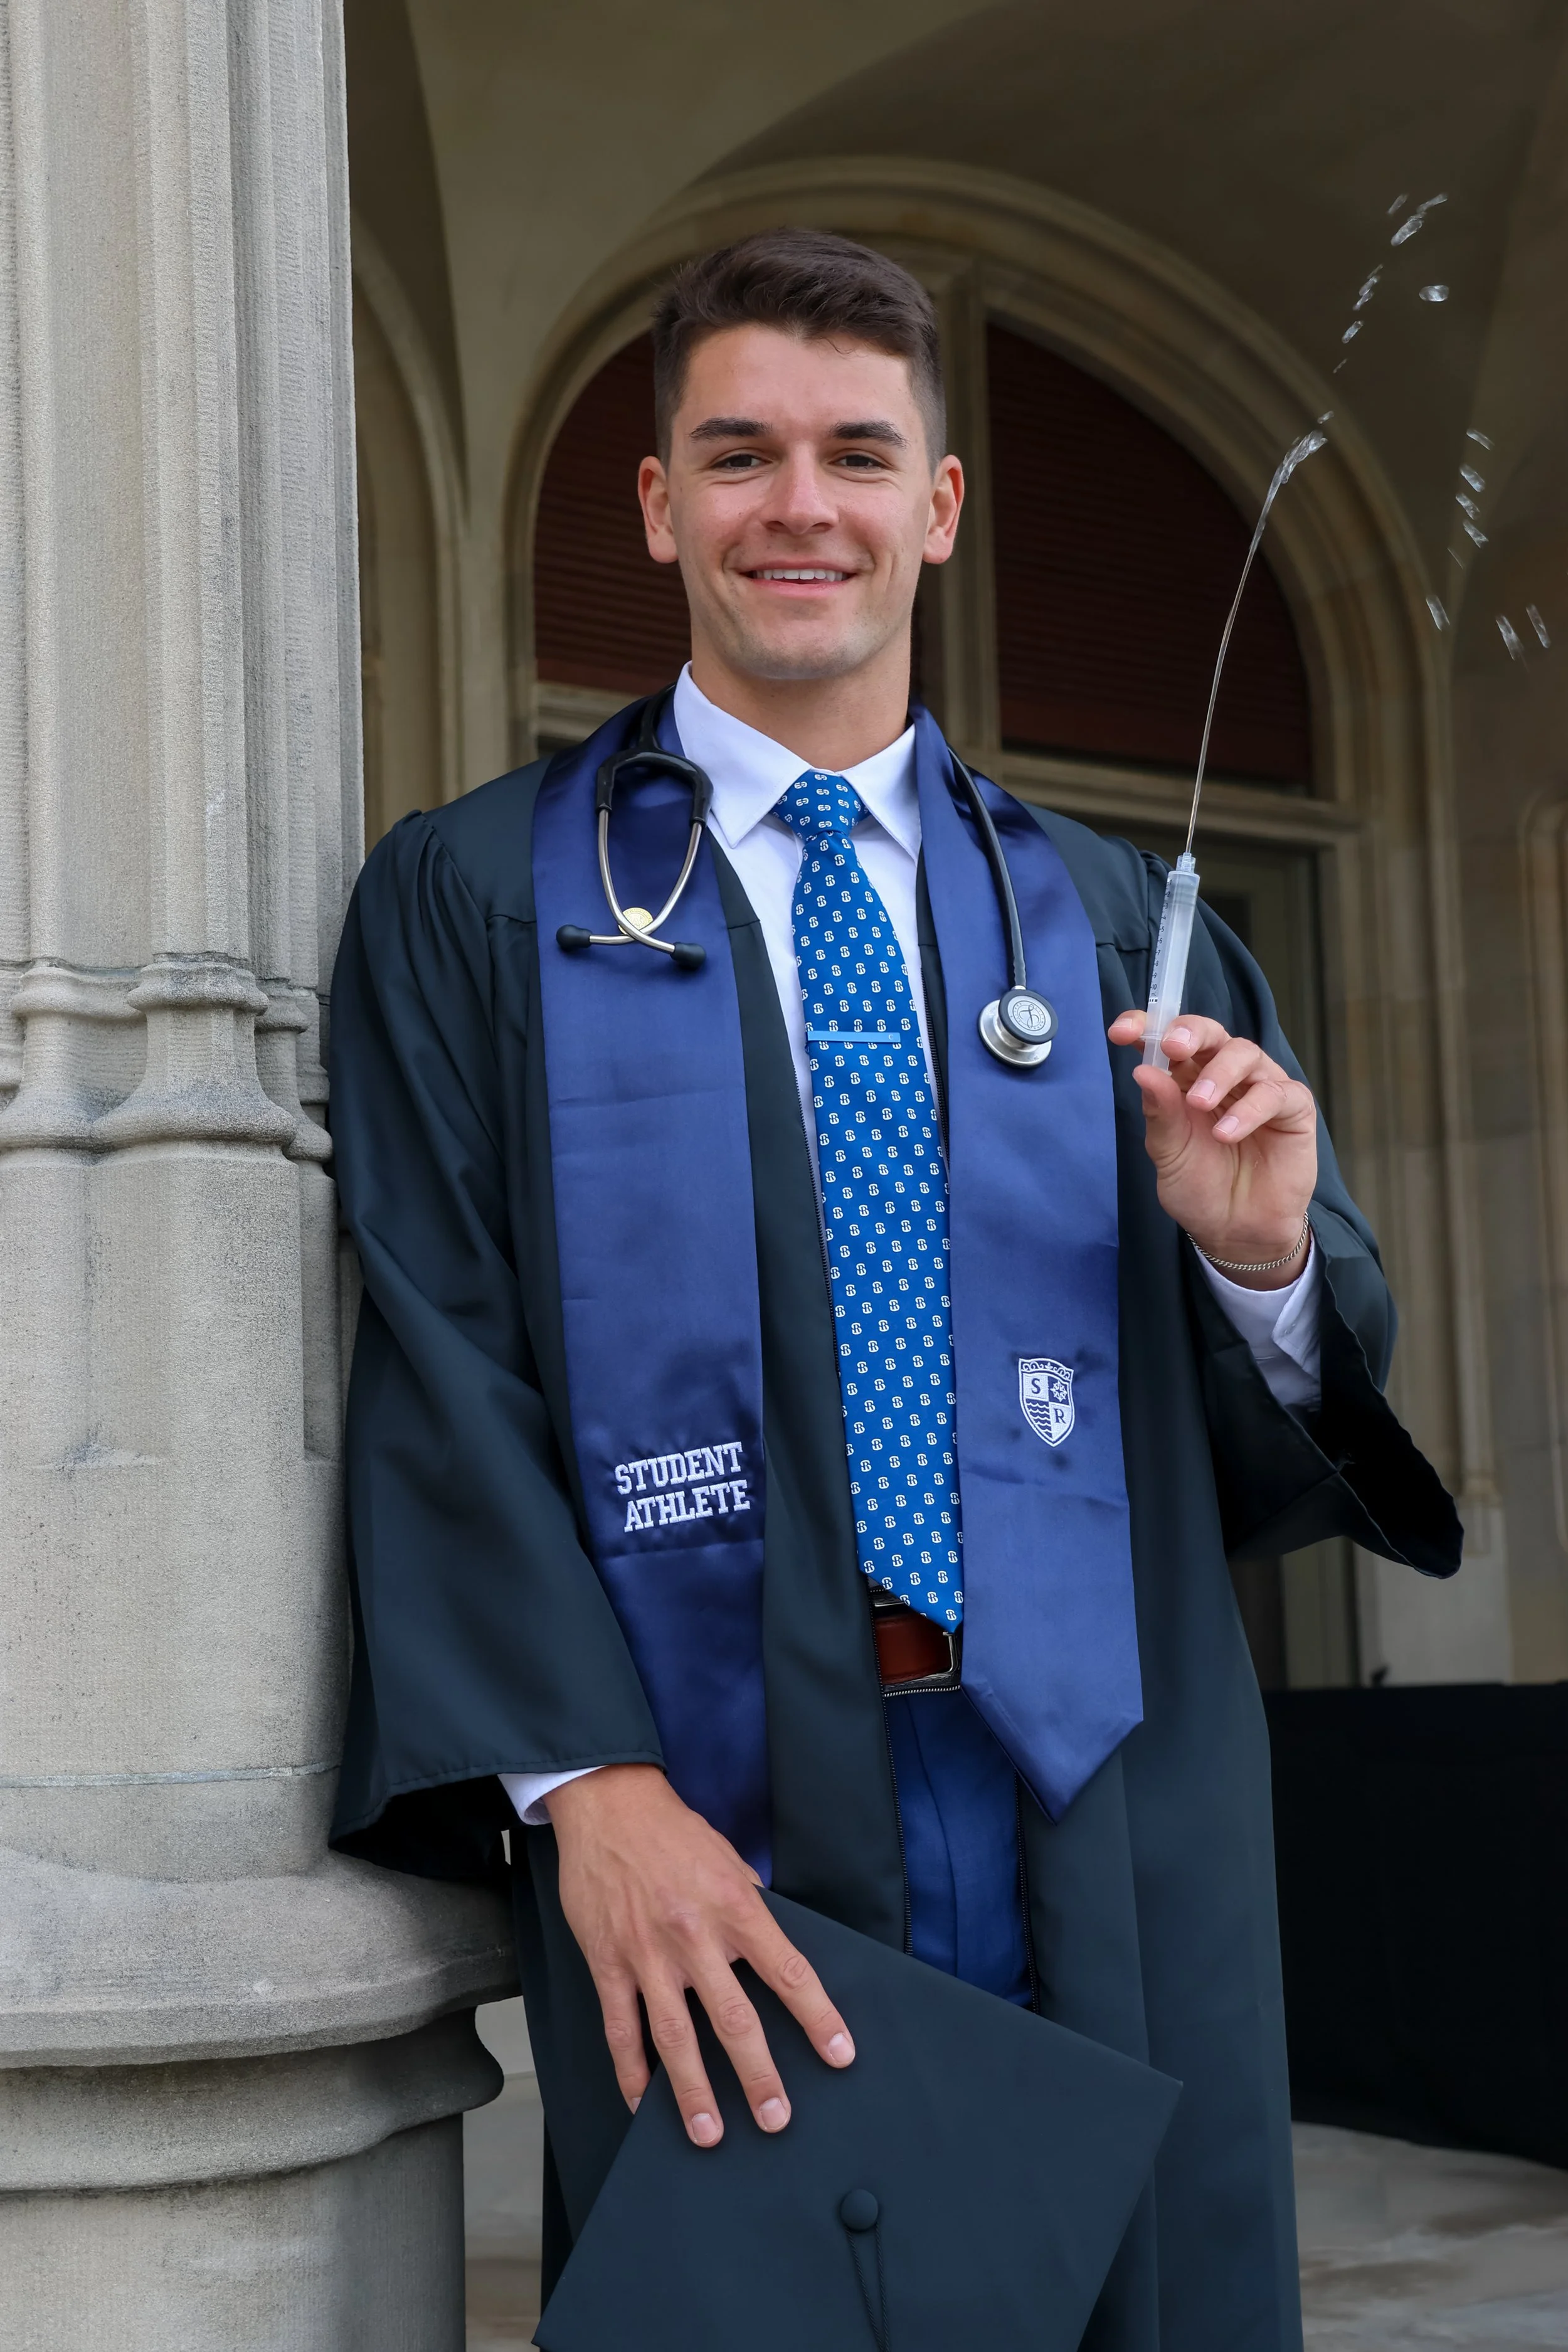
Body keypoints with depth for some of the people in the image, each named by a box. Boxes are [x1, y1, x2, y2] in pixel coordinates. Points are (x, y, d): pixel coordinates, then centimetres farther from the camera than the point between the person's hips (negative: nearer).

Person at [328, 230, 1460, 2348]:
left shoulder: (1105, 918, 13)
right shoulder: (480, 899, 4)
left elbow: (1278, 1450, 11)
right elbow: (436, 1372, -5)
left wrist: (1263, 1254, -11)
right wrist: (586, 1783, -17)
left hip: (1115, 1863, 3)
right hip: (712, 1864, -2)